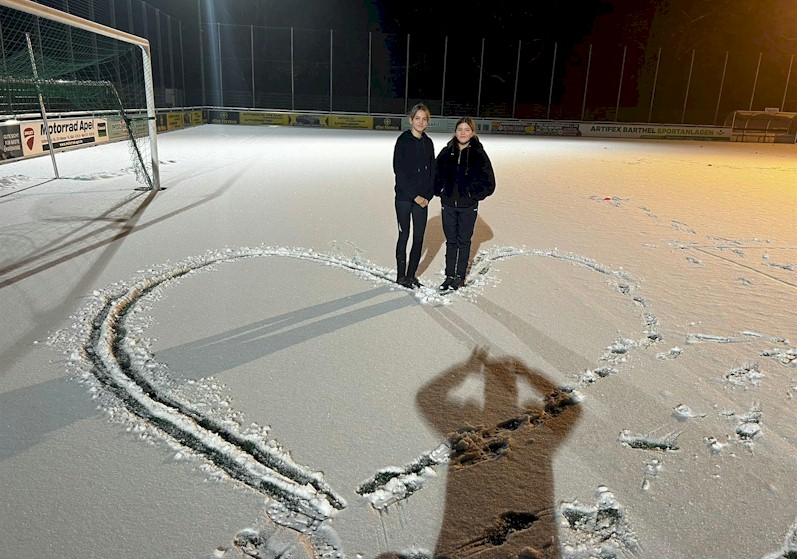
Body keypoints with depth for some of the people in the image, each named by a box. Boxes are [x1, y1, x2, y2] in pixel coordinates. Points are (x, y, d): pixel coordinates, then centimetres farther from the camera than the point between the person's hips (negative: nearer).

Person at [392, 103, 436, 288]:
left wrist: (427, 196, -1)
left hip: (422, 198, 5)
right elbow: (399, 170, -11)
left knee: (419, 237, 6)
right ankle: (401, 276, 14)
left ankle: (411, 275, 18)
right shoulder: (403, 140, -7)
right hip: (404, 197, -5)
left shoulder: (428, 143, 9)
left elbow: (432, 171, 11)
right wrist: (414, 195, -13)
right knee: (404, 235, 2)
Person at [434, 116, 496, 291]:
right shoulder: (446, 152, -1)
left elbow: (489, 183, -4)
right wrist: (440, 191, 0)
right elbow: (436, 175, 11)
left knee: (464, 241, 9)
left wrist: (473, 195, -8)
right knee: (450, 241, 11)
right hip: (448, 205, 2)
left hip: (468, 207, -2)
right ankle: (449, 276, 21)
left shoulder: (479, 154, -7)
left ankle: (460, 276, 21)